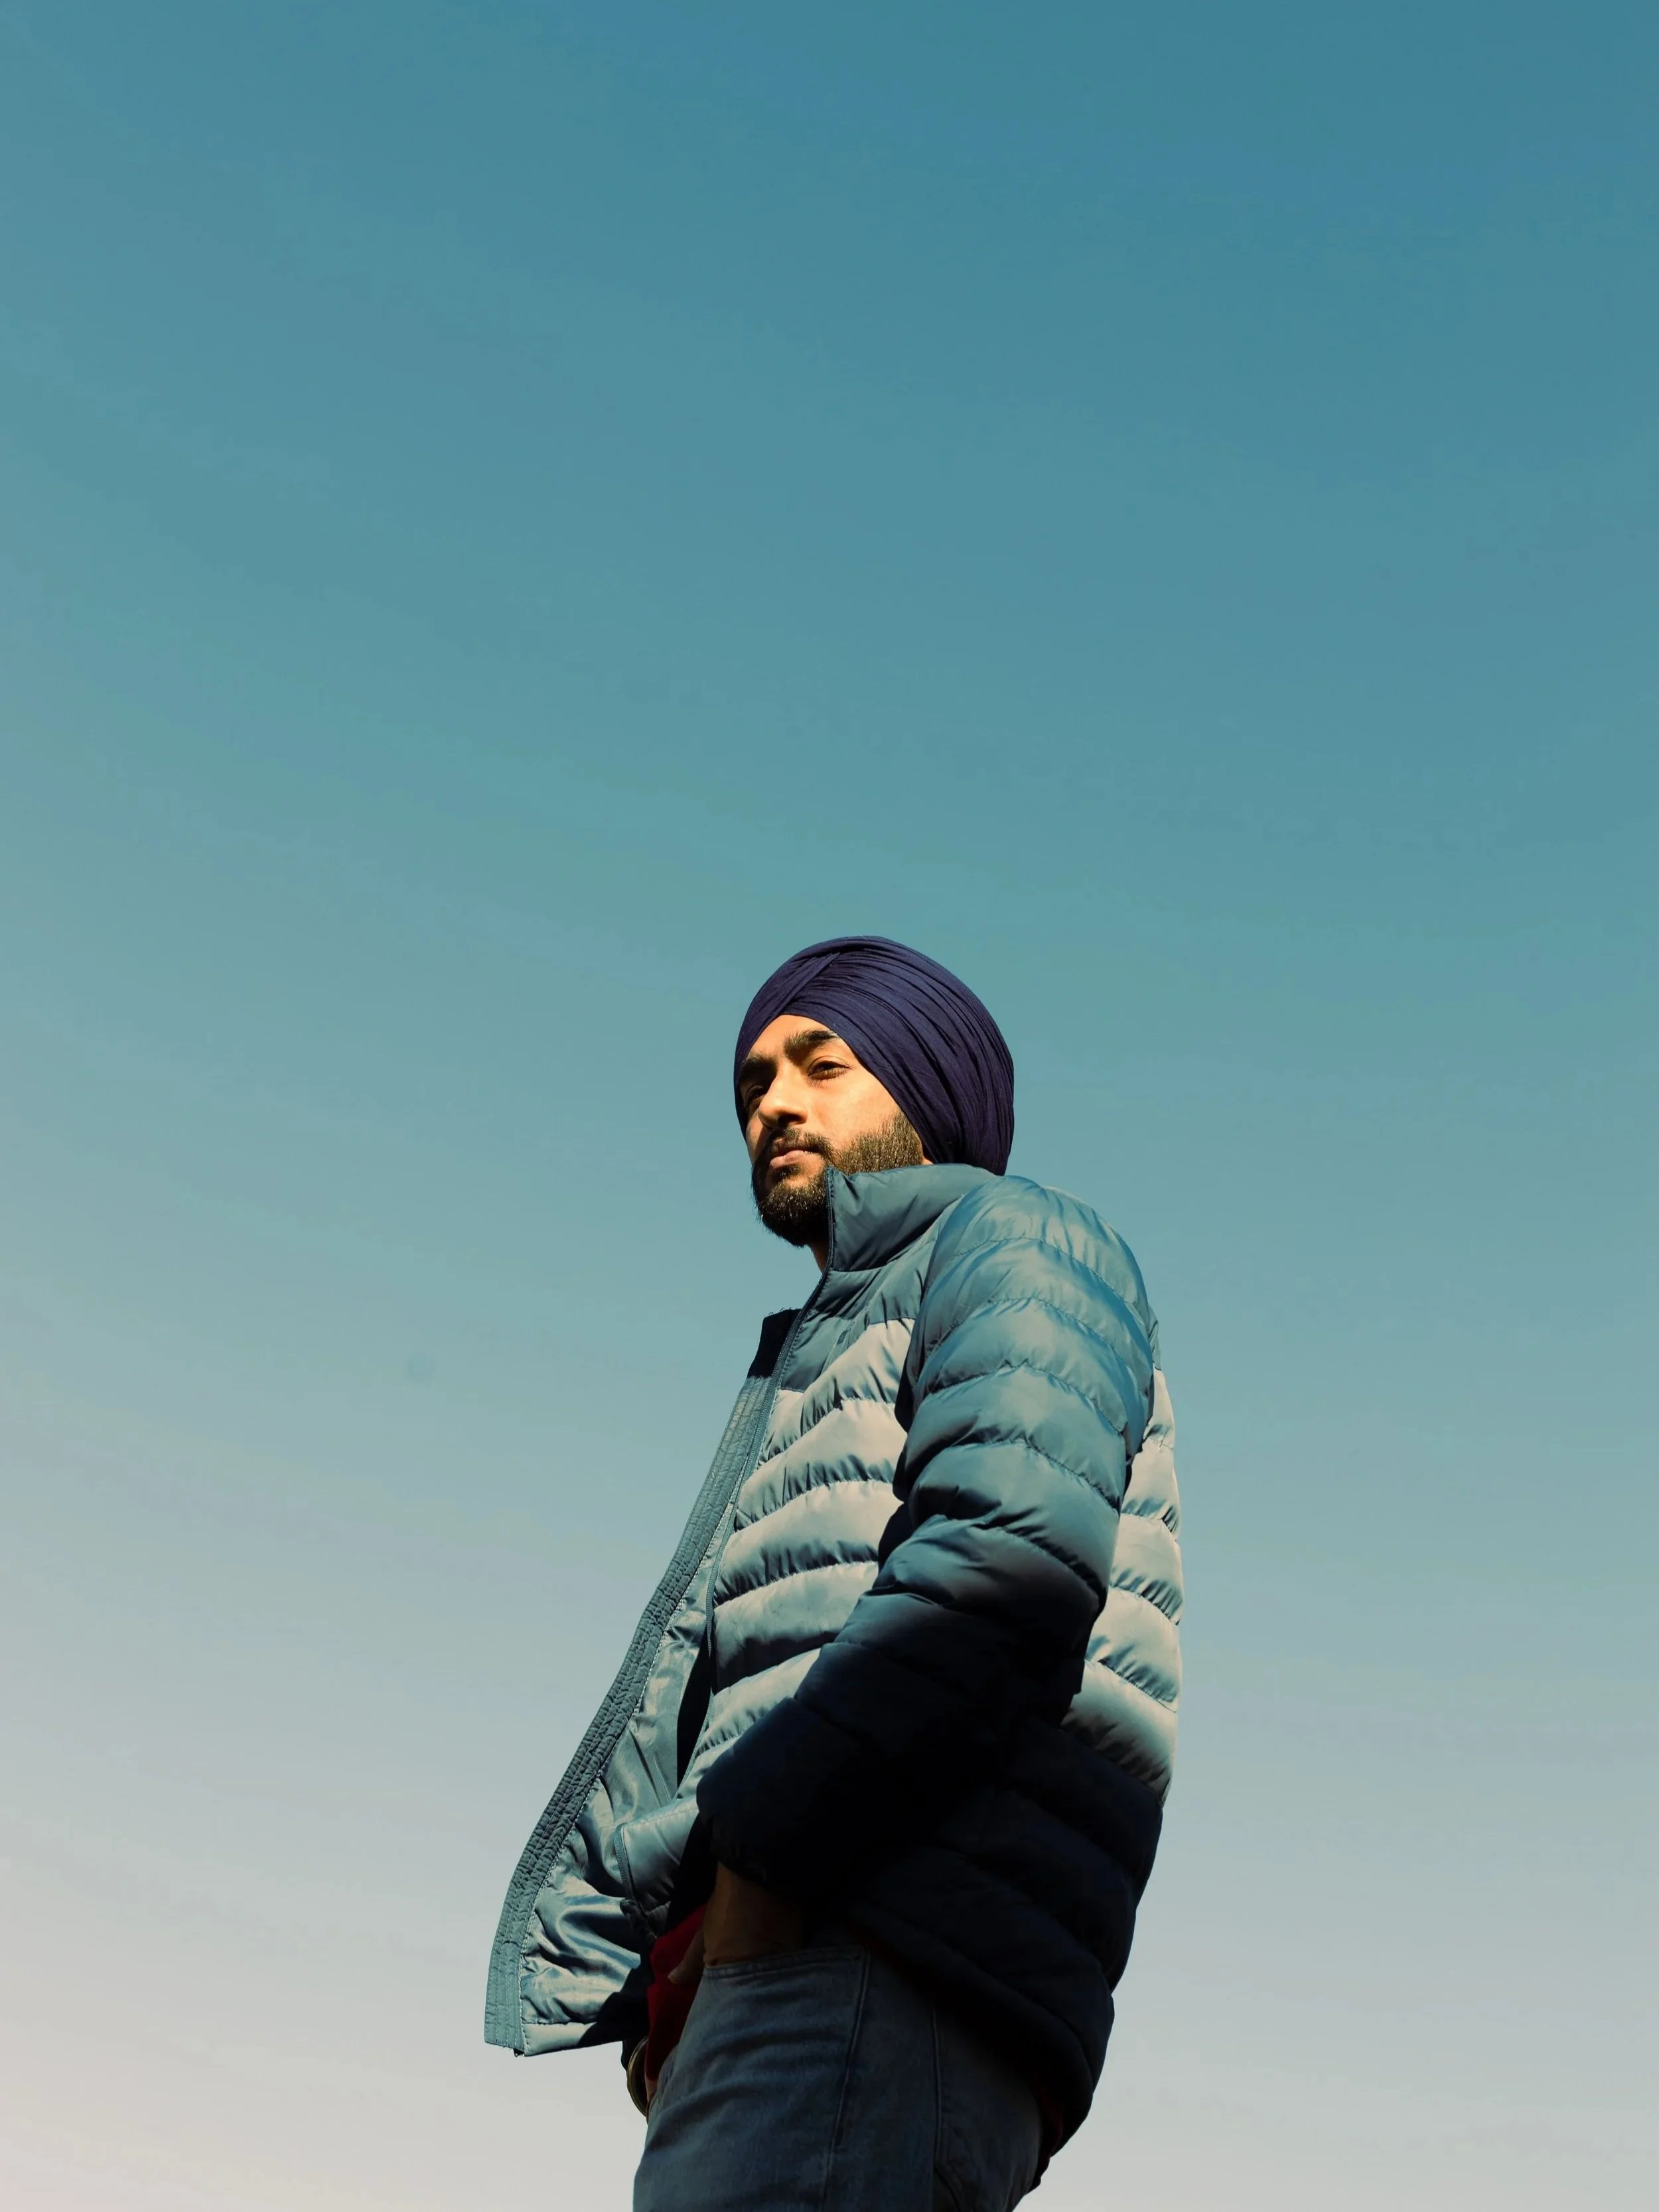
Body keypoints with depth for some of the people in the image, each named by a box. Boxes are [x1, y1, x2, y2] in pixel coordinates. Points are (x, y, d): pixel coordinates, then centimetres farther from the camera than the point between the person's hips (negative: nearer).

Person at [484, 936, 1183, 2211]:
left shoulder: (1017, 1240, 10)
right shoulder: (814, 1368, 35)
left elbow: (1020, 1540, -12)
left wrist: (758, 1858, -12)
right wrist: (666, 2002, 11)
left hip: (888, 1974, -9)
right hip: (749, 1978, 9)